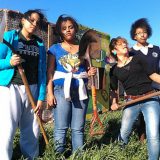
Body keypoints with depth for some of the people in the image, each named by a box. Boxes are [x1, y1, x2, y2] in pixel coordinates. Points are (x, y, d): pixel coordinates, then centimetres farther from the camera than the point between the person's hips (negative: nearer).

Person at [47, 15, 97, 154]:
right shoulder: (55, 49, 6)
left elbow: (87, 69, 19)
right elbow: (50, 72, 2)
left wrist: (91, 72, -5)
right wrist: (50, 93, -6)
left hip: (80, 90, 2)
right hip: (61, 90, -2)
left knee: (78, 128, 6)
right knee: (61, 127, 0)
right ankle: (59, 155, 14)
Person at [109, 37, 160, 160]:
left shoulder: (138, 58, 5)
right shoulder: (114, 70, 9)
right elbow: (114, 89, 18)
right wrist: (114, 102, 5)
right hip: (131, 102, 2)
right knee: (124, 133, 11)